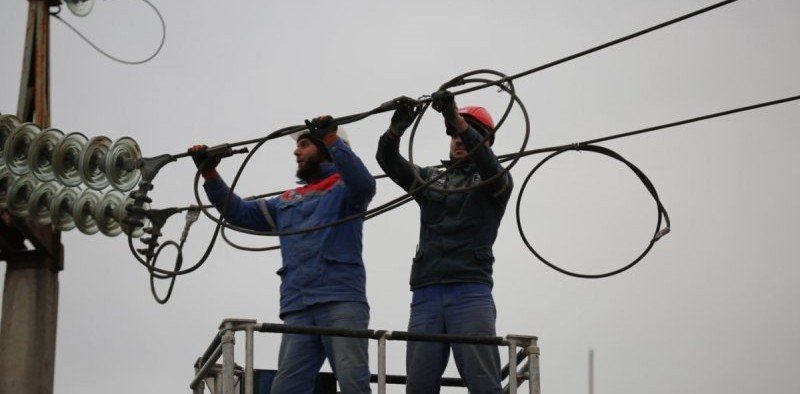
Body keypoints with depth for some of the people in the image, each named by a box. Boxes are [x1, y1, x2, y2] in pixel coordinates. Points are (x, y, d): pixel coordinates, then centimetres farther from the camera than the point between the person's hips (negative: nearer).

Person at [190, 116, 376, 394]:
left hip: (342, 300, -5)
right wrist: (209, 174, 16)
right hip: (297, 308, 5)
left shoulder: (343, 189, 12)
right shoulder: (287, 202, 29)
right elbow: (239, 213, 26)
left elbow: (364, 184, -11)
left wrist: (332, 139, -15)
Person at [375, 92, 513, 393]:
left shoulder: (496, 182, 11)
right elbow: (388, 161, 7)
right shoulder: (430, 178, 22)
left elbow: (489, 165, -13)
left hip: (470, 292, -4)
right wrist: (396, 130, -15)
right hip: (425, 294, 4)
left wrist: (457, 119, -27)